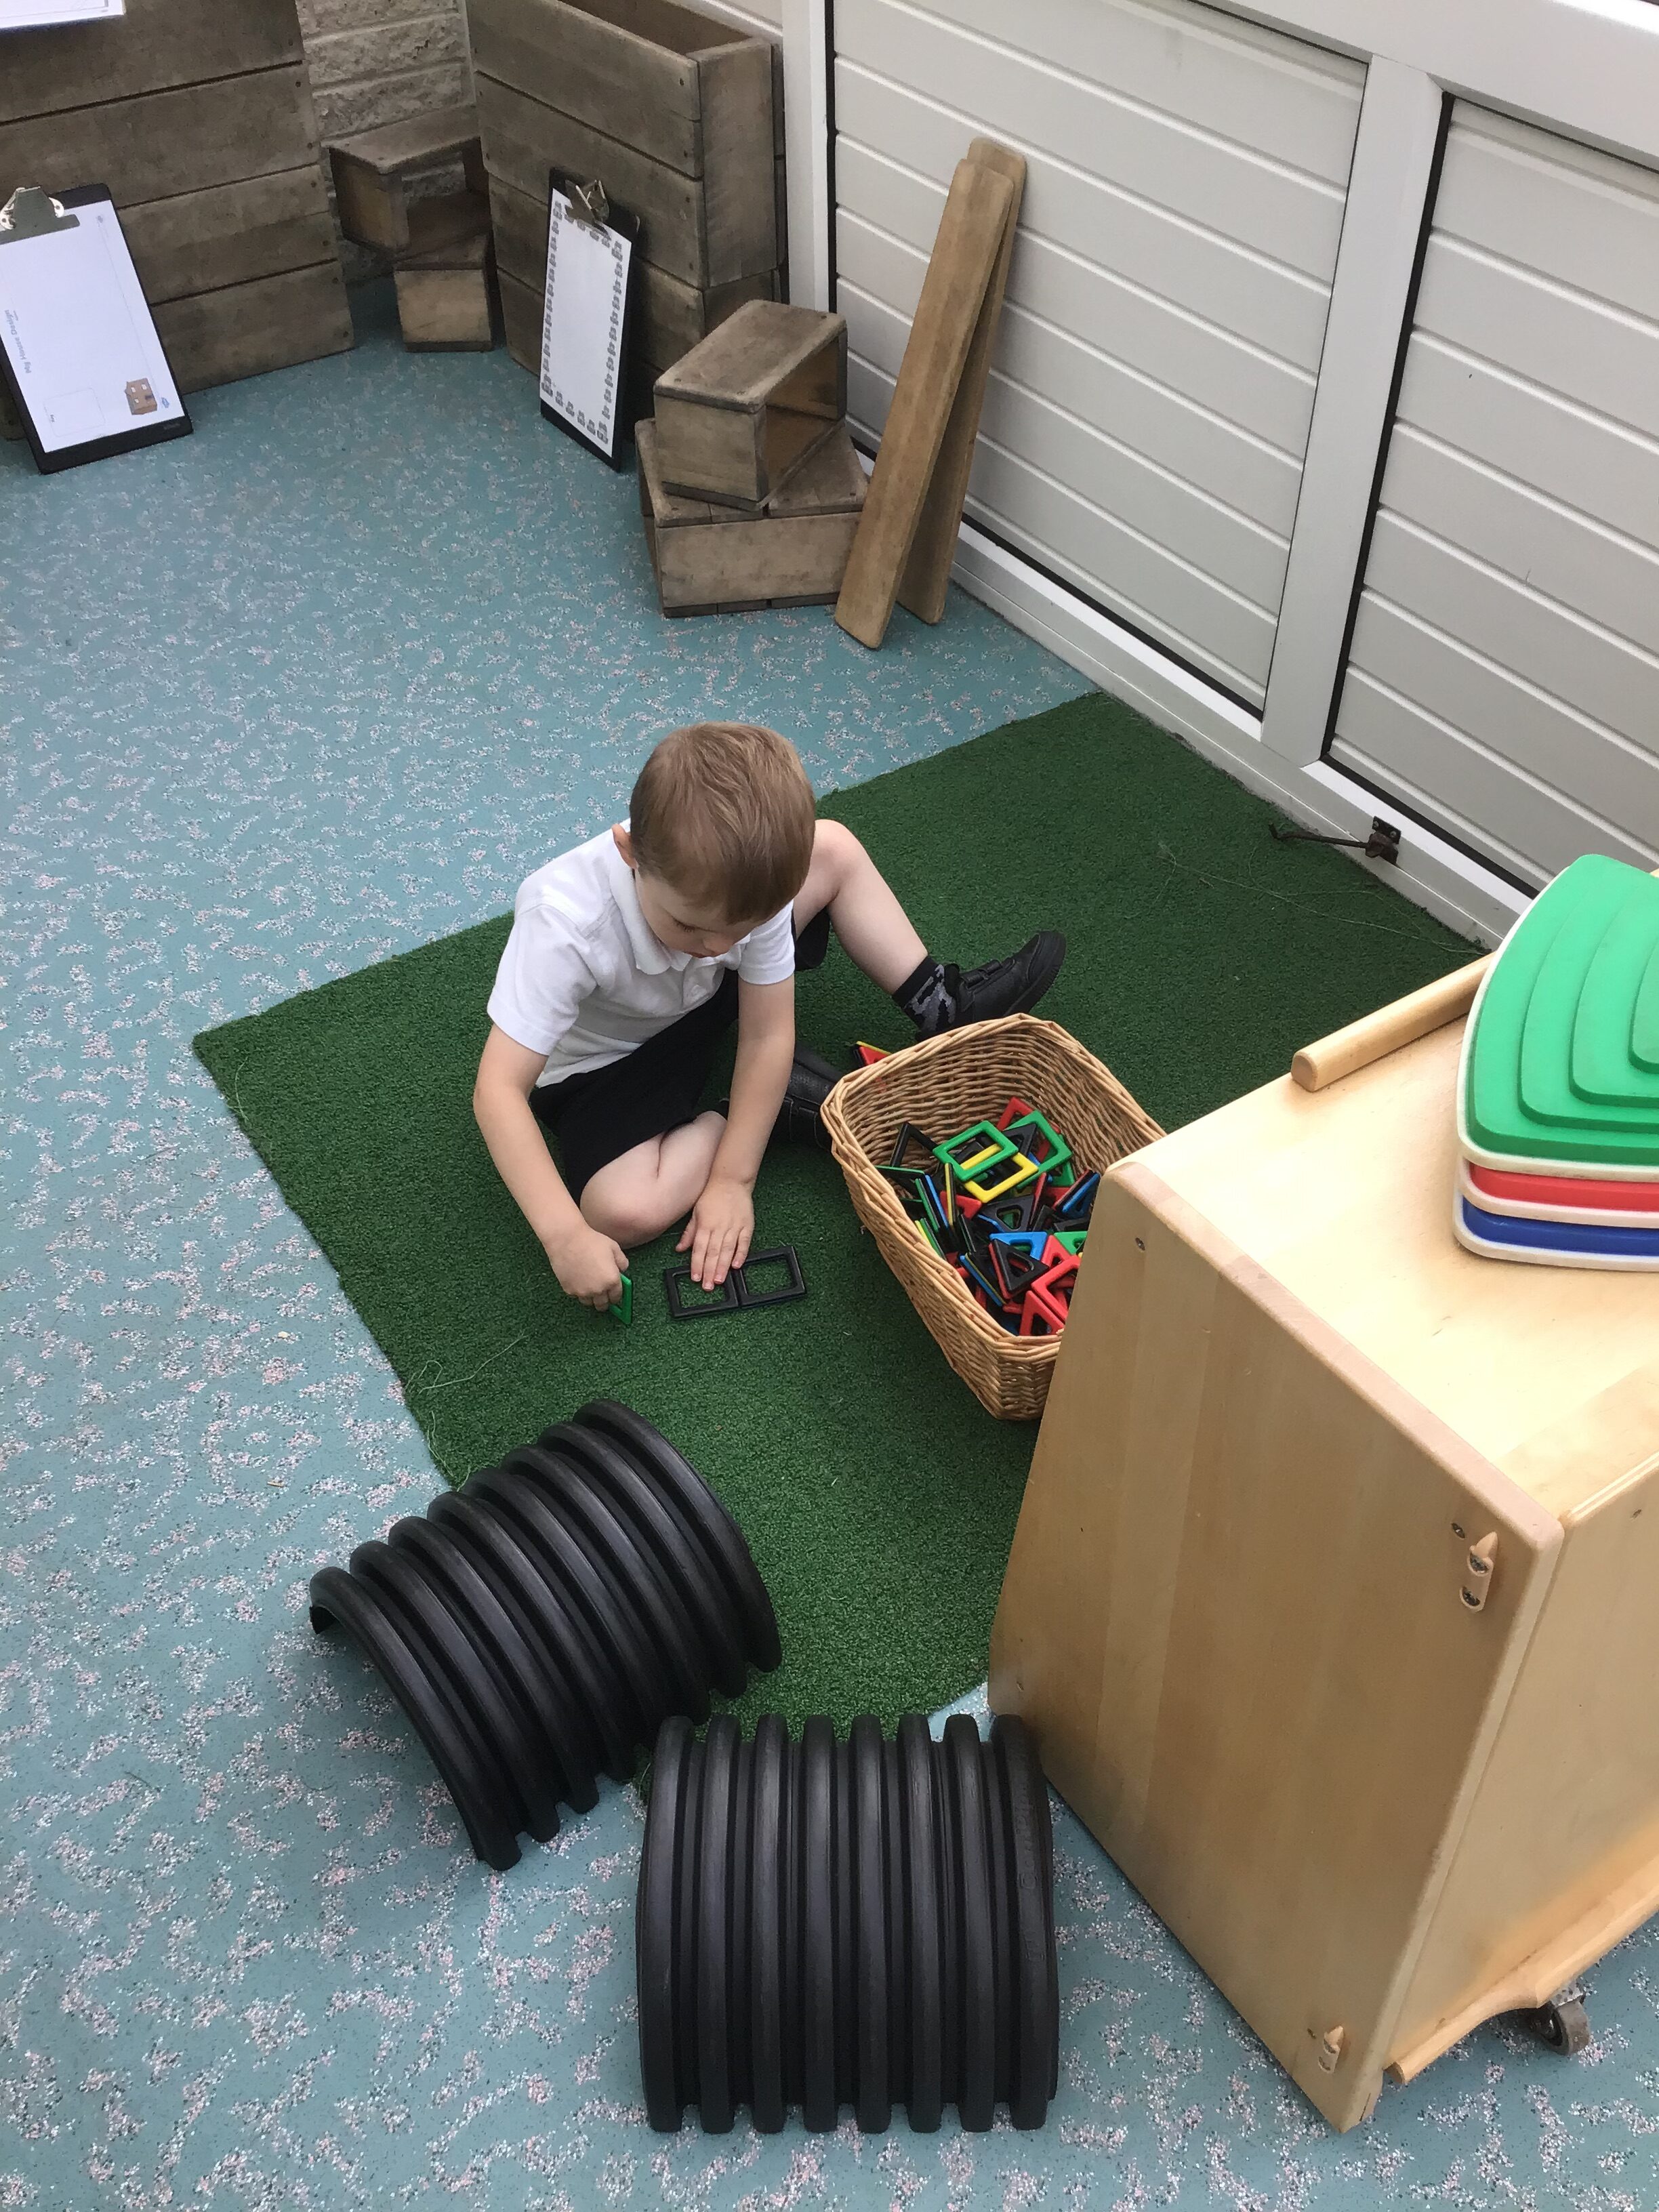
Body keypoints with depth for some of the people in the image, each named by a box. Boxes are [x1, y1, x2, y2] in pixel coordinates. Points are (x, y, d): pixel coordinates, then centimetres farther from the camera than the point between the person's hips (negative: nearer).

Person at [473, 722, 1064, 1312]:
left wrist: (732, 1181, -24)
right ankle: (778, 1104, -9)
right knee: (624, 1213, -30)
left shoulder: (751, 883, -28)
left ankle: (941, 1005, 6)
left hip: (704, 999, 4)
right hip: (603, 1064, -3)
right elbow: (499, 1088, -39)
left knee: (834, 848, -5)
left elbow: (767, 1037, -20)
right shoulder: (565, 923, -41)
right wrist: (567, 1235, -46)